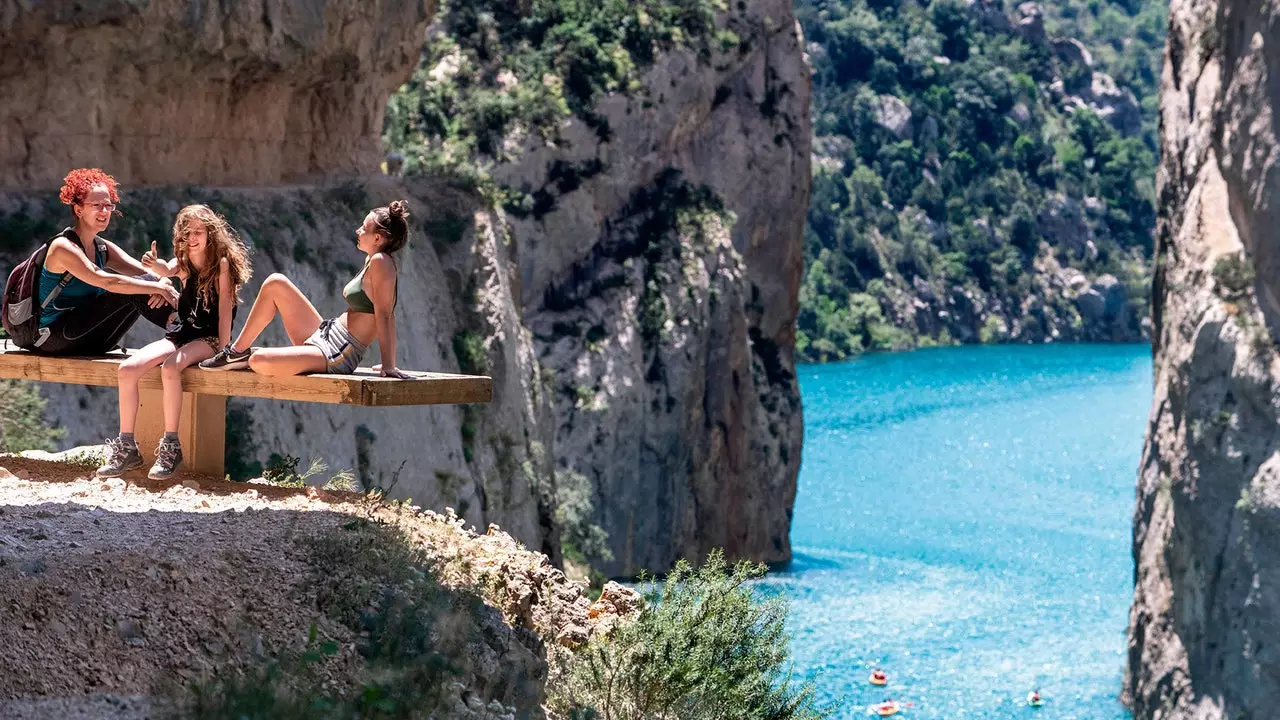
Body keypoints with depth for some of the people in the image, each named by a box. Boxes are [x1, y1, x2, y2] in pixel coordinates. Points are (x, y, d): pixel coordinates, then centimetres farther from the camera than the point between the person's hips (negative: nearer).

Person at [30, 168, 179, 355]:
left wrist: (162, 285, -26)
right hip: (56, 338, -8)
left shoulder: (103, 248, 10)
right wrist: (160, 288, -32)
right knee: (131, 291, -21)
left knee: (144, 292, -6)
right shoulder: (63, 247, -15)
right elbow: (106, 281, -28)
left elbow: (148, 274, -2)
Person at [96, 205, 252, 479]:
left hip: (209, 338, -6)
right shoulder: (184, 263, 8)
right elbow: (166, 270, -16)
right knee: (127, 369, -14)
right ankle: (126, 448, -7)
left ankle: (171, 447, -26)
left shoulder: (222, 263, -7)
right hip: (180, 333, 6)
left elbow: (225, 307, -12)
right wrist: (154, 266, -41)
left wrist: (222, 349, -18)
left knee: (170, 368, -35)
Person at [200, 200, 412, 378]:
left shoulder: (380, 262, -17)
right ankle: (237, 352, 16)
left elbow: (384, 315, -21)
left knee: (259, 361, -29)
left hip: (337, 357, -10)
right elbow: (386, 314, 15)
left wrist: (388, 365, -24)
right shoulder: (371, 260, 12)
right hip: (325, 333, 10)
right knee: (275, 283, 11)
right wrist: (388, 363, 12)